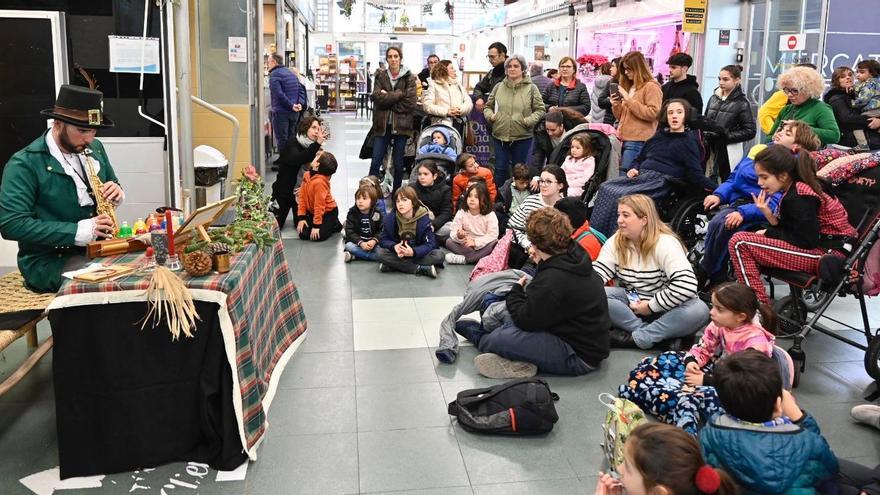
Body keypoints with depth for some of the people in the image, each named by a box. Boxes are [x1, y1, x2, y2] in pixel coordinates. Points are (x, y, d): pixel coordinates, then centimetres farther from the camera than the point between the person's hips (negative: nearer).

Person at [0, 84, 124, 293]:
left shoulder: (94, 148, 7)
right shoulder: (25, 164, -12)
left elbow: (113, 186, 20)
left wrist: (116, 193, -6)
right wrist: (78, 231, -25)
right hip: (51, 260, -7)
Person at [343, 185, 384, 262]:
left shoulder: (377, 214, -2)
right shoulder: (352, 213, -3)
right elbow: (350, 232, -10)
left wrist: (374, 241, -25)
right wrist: (361, 243, -26)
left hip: (373, 243, 0)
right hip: (357, 242, 0)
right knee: (349, 246, -32)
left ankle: (354, 256, -24)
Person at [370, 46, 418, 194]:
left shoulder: (409, 78, 2)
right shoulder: (380, 76, 8)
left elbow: (411, 103, -9)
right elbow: (377, 96, -8)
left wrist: (387, 98, -8)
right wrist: (399, 94, -12)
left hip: (401, 125, -1)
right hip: (382, 125, 1)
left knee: (398, 163, 6)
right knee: (375, 162, -3)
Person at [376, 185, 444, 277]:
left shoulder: (424, 219, -16)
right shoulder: (390, 218, -8)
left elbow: (429, 244, -18)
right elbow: (383, 239, -5)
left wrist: (414, 252, -37)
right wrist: (394, 246, -28)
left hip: (418, 254, -1)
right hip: (398, 254, 1)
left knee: (439, 255, -28)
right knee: (380, 253, -27)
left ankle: (397, 265, -26)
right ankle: (420, 269, -29)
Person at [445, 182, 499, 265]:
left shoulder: (490, 215, -11)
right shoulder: (461, 213, -6)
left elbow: (492, 235, -16)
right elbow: (453, 232, -10)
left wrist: (475, 242, -26)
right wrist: (459, 236, -34)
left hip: (483, 246, -2)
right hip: (466, 246, 2)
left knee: (494, 243, -32)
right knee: (449, 242, -20)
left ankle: (463, 259, -30)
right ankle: (478, 257, -28)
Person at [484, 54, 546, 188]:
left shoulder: (531, 88, 0)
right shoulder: (499, 87, 7)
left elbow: (540, 109, -1)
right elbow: (488, 106, 15)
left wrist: (528, 121, -15)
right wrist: (490, 115, -5)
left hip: (522, 137, -2)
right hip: (499, 136, 2)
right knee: (500, 170, 7)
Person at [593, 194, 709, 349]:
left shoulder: (665, 243, -19)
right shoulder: (615, 242, -3)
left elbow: (687, 285, -31)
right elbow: (598, 271, -12)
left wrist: (651, 306, -25)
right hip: (631, 302, 4)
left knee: (699, 311, -35)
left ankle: (634, 338, -31)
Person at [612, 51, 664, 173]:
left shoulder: (651, 87, -2)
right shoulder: (629, 87, 22)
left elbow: (653, 113, -14)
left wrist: (629, 100, -13)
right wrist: (616, 106, 6)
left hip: (638, 142, -8)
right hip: (624, 140, 8)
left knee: (625, 177, -14)